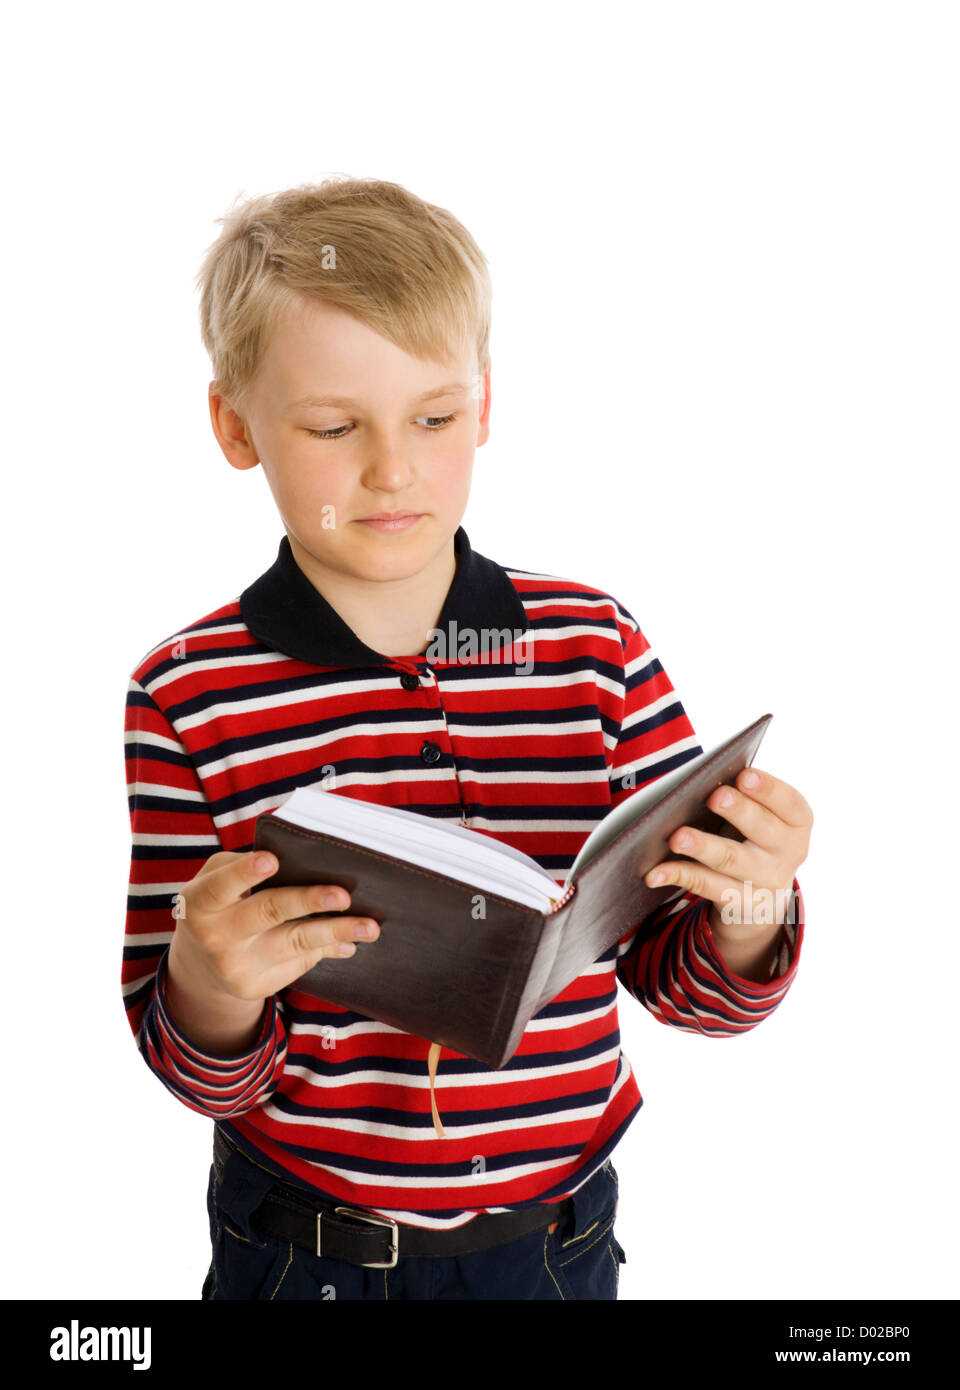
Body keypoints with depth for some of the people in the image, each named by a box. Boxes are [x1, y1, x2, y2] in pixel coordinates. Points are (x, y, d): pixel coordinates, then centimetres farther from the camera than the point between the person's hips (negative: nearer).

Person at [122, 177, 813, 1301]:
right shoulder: (188, 695, -13)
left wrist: (747, 917, -22)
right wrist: (209, 989, -28)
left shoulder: (597, 647, -8)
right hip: (301, 1247, -1)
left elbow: (680, 987, -2)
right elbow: (198, 1074, -7)